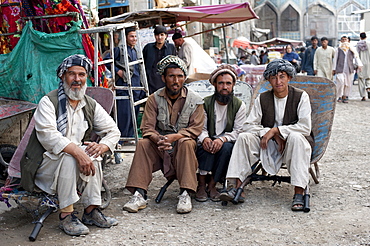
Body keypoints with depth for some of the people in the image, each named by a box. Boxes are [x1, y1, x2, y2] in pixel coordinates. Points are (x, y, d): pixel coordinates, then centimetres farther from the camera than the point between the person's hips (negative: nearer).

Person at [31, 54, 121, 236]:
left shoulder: (91, 105, 8)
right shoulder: (48, 102, -8)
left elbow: (113, 131, 9)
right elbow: (47, 134, -24)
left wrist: (101, 146, -14)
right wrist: (77, 152, -36)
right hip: (45, 163, -4)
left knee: (91, 153, -24)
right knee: (68, 155, -33)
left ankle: (91, 210, -20)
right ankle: (66, 215, -28)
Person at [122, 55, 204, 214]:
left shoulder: (195, 100, -1)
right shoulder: (154, 99, 2)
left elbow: (195, 129, -8)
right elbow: (147, 128, -5)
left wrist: (174, 137, -26)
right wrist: (158, 139, -29)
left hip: (182, 141, -1)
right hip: (159, 147, 2)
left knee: (186, 144, -34)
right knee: (143, 144, -26)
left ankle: (185, 194, -36)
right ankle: (139, 195, -31)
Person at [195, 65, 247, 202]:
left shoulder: (239, 106, 2)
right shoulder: (205, 103, 4)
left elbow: (237, 132, -7)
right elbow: (201, 128, -1)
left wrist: (222, 139, -27)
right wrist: (205, 139, -26)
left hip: (227, 143, 0)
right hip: (209, 141, 0)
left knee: (226, 147, -33)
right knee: (207, 145, -33)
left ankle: (212, 185, -24)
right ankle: (201, 184, -28)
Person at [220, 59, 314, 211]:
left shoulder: (301, 96, -5)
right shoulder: (262, 99, 4)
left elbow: (305, 127, -17)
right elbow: (249, 125, -3)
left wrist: (275, 130, -19)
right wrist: (271, 134, -17)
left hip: (291, 145, -3)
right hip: (268, 144, 3)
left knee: (296, 137, -36)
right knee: (244, 137, -20)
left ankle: (299, 193, -38)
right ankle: (238, 188, -25)